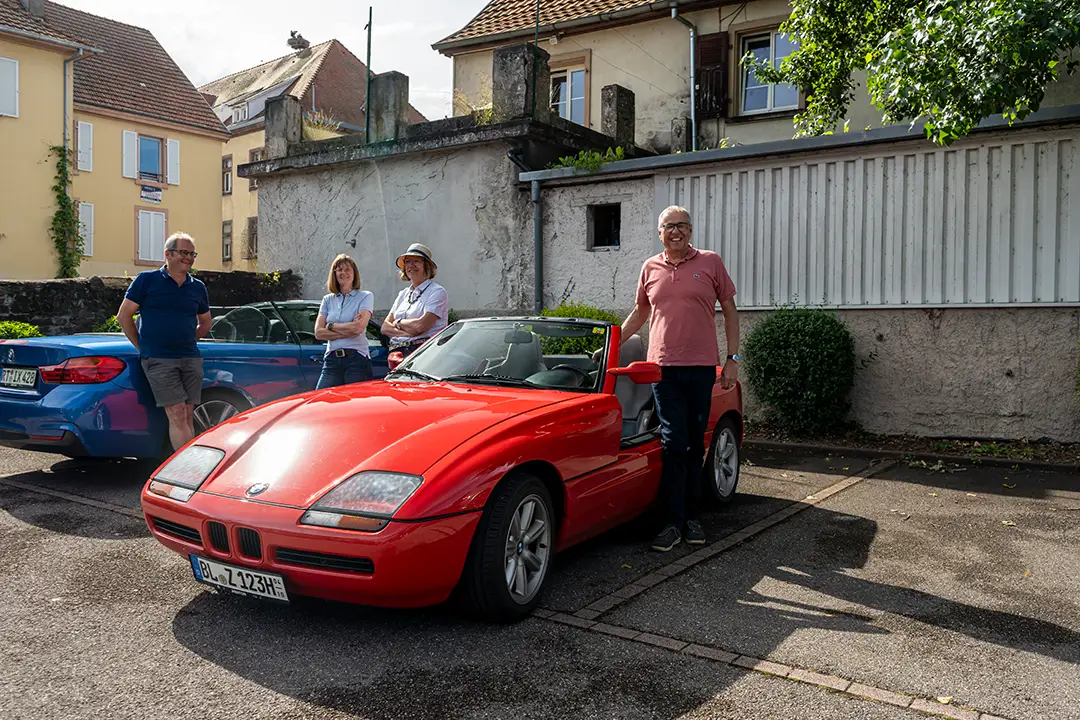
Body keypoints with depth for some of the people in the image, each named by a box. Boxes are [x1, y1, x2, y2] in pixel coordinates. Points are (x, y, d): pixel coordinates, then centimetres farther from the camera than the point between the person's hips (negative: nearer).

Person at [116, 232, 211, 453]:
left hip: (190, 359, 4)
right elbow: (123, 315, 4)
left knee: (188, 417, 3)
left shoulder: (197, 287, 12)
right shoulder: (147, 280, 1)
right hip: (158, 360, -4)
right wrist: (142, 347, 4)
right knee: (177, 415, -11)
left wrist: (183, 341, 15)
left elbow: (205, 323, 25)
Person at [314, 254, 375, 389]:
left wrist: (331, 325, 1)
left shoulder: (365, 296, 5)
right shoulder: (328, 300, 16)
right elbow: (318, 333, 5)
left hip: (357, 359, -3)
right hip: (332, 360, 4)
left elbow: (359, 327, -11)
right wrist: (347, 331, -6)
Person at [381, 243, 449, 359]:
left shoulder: (437, 291, 1)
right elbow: (385, 328, 14)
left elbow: (421, 326, -12)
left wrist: (398, 323, 6)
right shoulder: (403, 294, 23)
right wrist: (407, 332, -5)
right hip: (395, 351, 5)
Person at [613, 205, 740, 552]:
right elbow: (639, 312, 23)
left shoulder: (710, 262, 5)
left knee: (695, 445, 8)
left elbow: (729, 311, 8)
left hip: (701, 367, 0)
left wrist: (733, 358, 1)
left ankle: (691, 517, 18)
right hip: (664, 367, 0)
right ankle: (674, 522, 2)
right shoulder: (650, 268, 11)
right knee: (674, 444, -4)